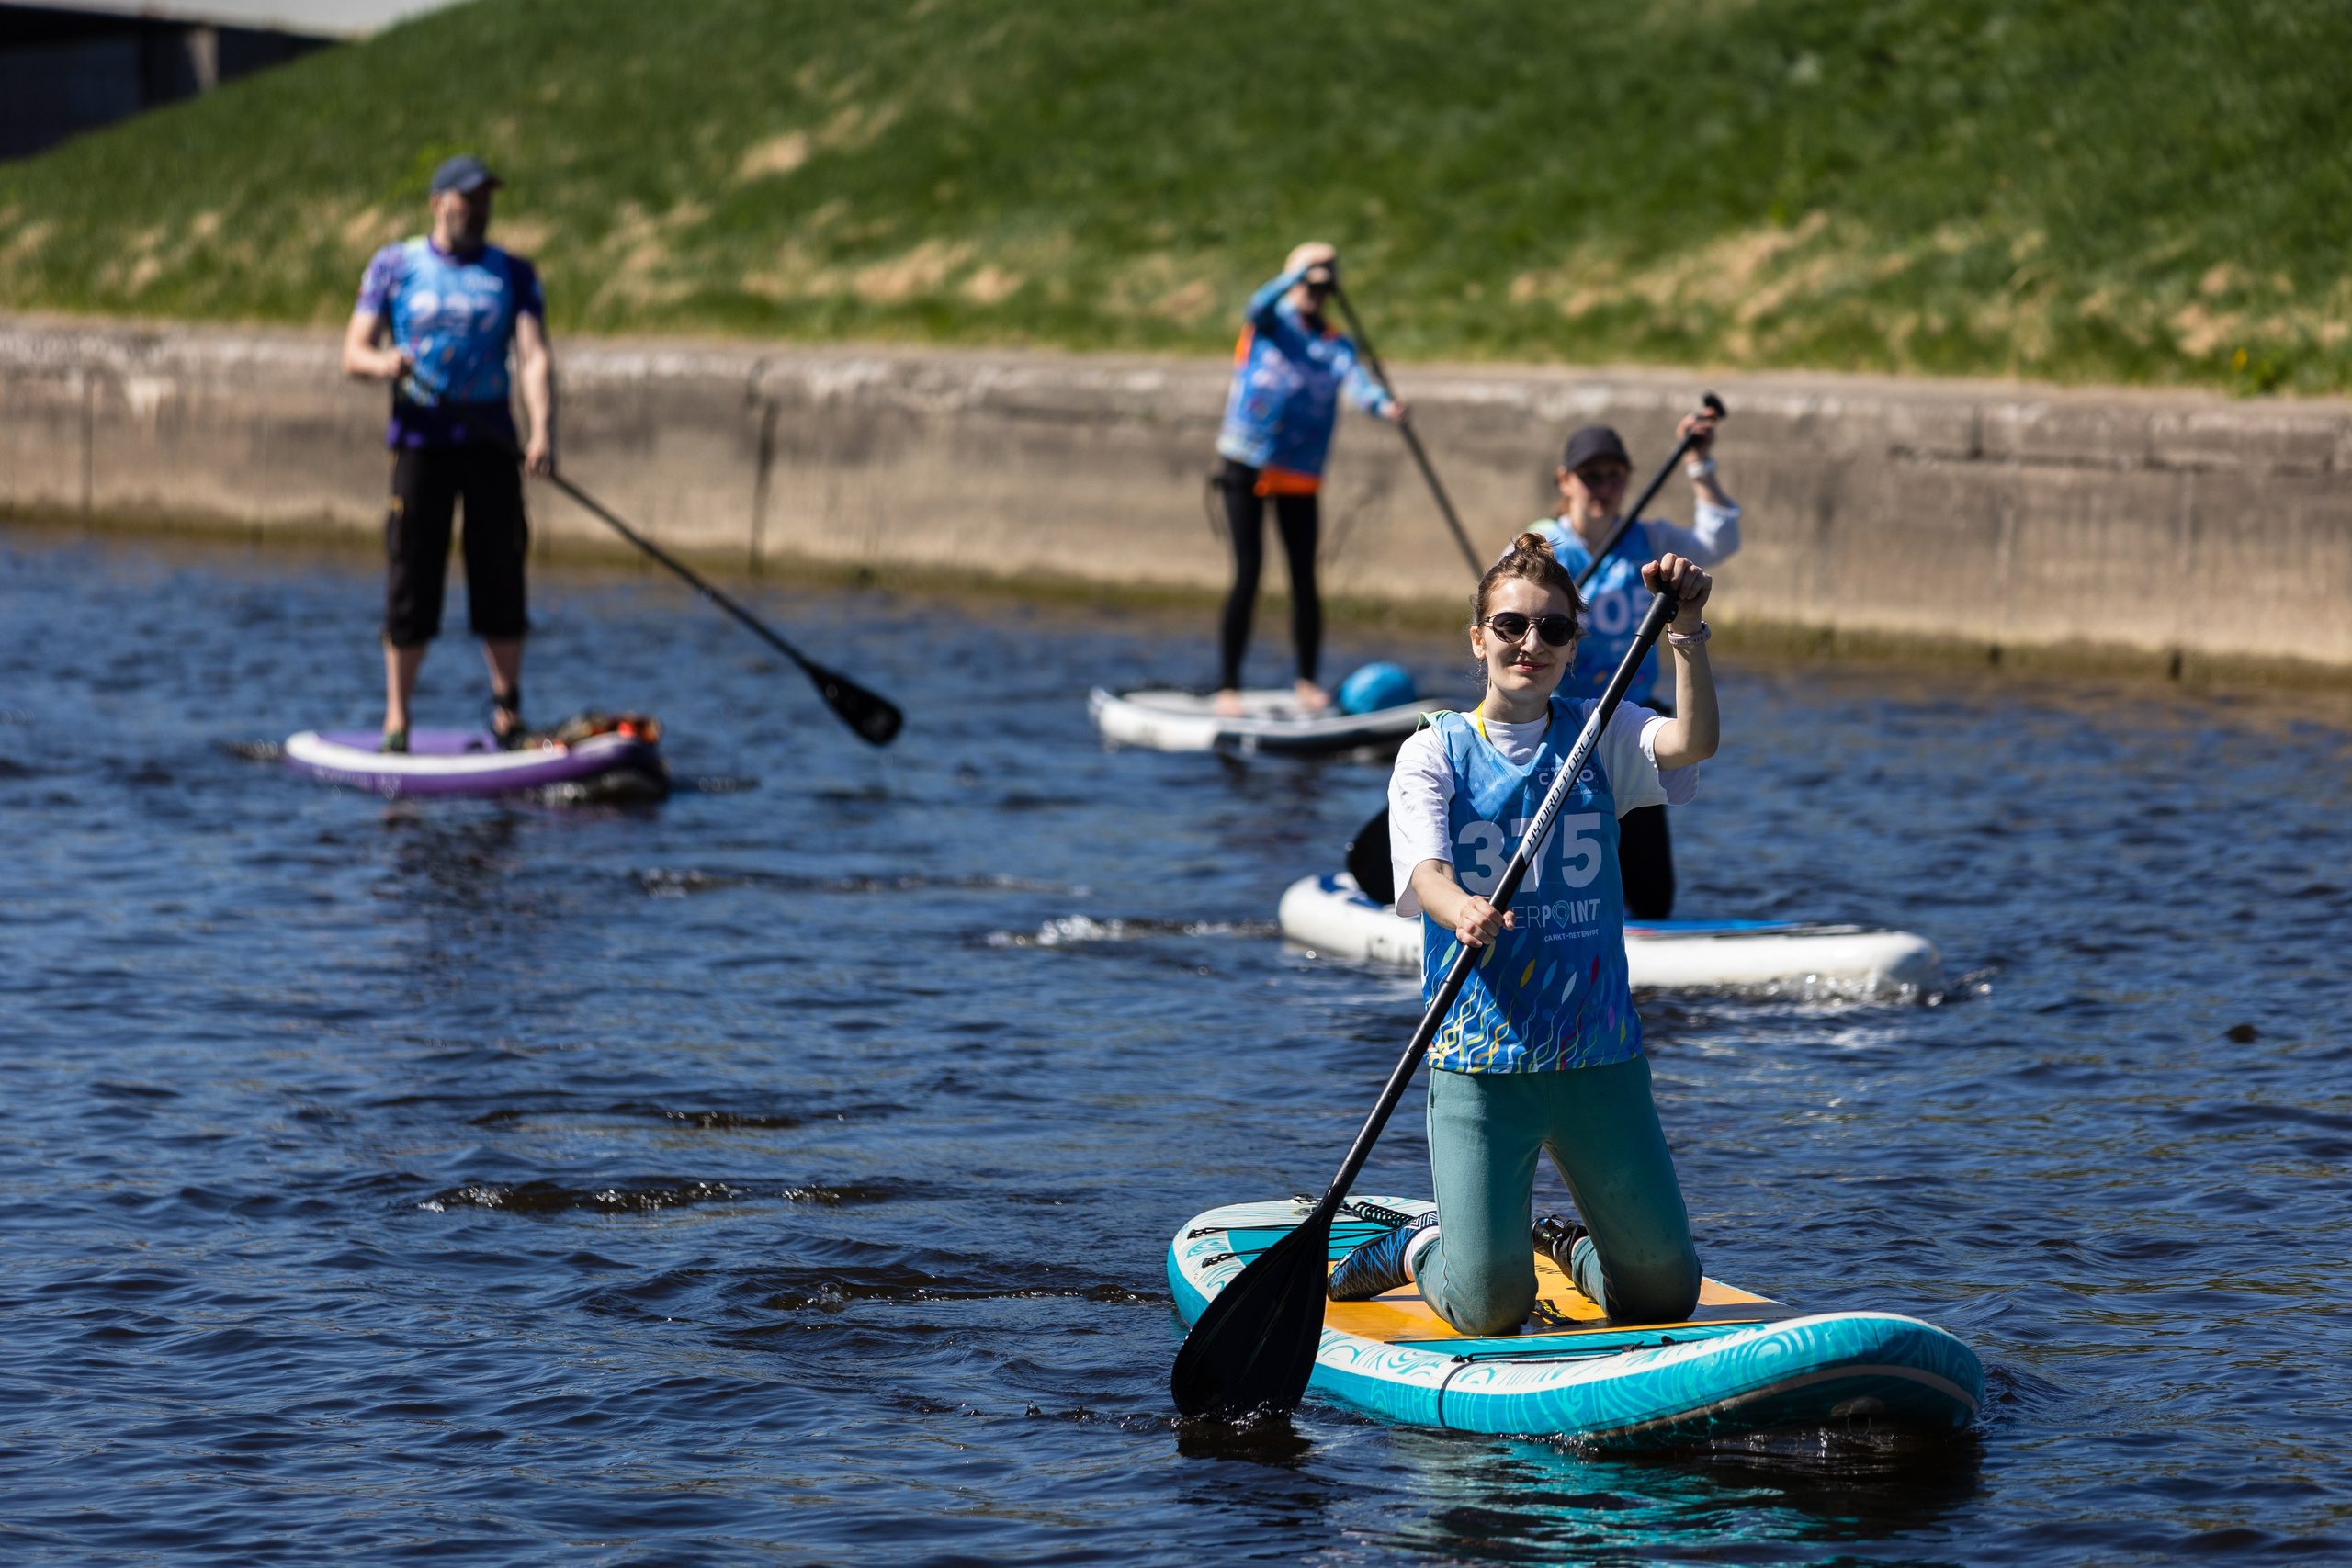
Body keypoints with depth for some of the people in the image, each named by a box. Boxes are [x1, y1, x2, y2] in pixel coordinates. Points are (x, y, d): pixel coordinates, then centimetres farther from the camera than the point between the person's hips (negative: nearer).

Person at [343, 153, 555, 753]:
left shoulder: (513, 273, 9)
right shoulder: (394, 266, 6)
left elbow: (534, 357, -4)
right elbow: (352, 353, 2)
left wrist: (542, 430, -20)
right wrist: (381, 362, -22)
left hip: (490, 441, 1)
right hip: (419, 440, -1)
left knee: (500, 578, 0)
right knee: (410, 578, -3)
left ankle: (508, 712, 9)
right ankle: (396, 717, 5)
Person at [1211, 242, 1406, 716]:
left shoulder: (1337, 344, 8)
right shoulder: (1268, 322, 4)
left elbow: (1355, 379, -13)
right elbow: (1260, 305, -21)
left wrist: (1383, 403, -34)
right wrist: (1299, 272, -32)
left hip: (1300, 473, 3)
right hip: (1245, 463, -3)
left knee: (1304, 576, 3)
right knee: (1248, 573, -7)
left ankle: (1309, 682, 16)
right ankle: (1227, 686, -4)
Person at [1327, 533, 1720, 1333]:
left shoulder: (1600, 735, 5)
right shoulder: (1433, 754, -2)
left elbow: (1694, 742, -15)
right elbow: (1424, 870, -18)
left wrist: (1687, 631, -29)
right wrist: (1461, 909, -41)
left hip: (1599, 1058, 3)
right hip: (1480, 1065, -3)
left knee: (1665, 1292, 6)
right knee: (1489, 1308, -8)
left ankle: (1573, 1248, 38)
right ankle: (1422, 1249, 25)